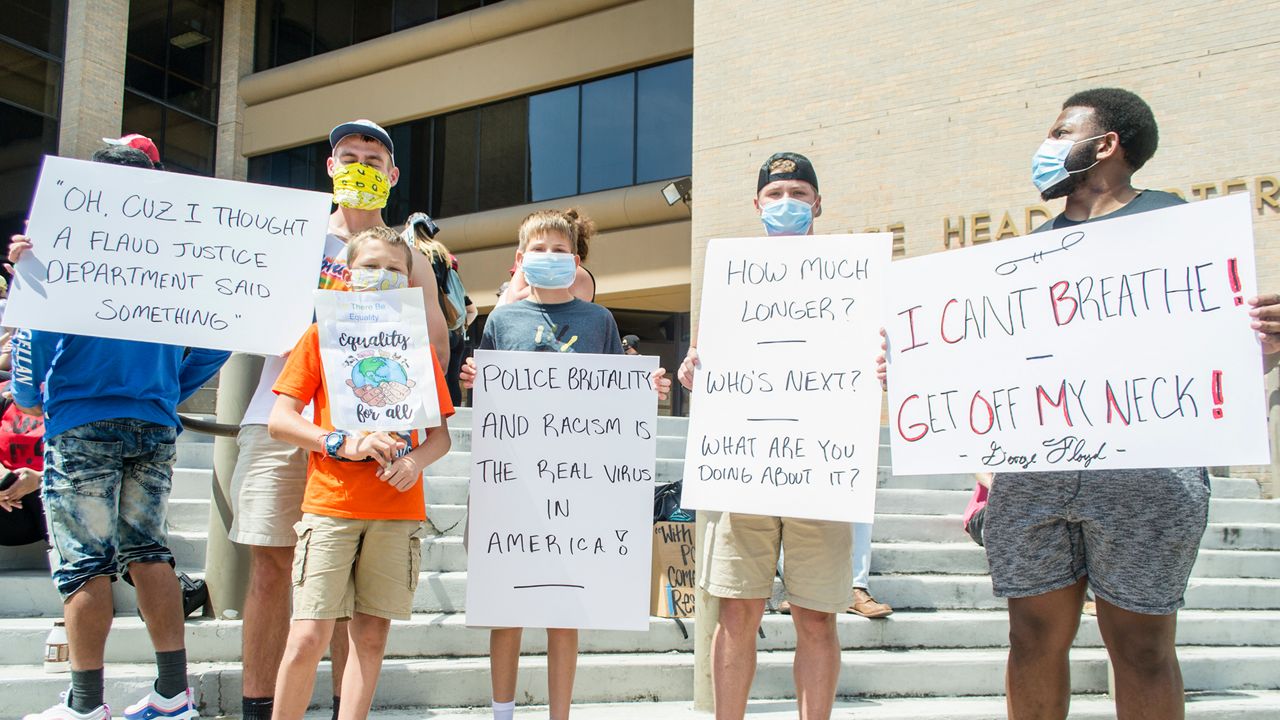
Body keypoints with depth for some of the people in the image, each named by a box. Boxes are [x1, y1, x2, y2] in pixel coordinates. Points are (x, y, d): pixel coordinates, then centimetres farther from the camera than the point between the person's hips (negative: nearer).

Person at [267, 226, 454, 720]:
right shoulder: (323, 334, 8)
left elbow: (441, 435, 12)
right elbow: (279, 421, 2)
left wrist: (416, 459, -10)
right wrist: (344, 444, -13)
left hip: (398, 509, 2)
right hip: (331, 503, -2)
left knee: (371, 637, 3)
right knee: (308, 637, -8)